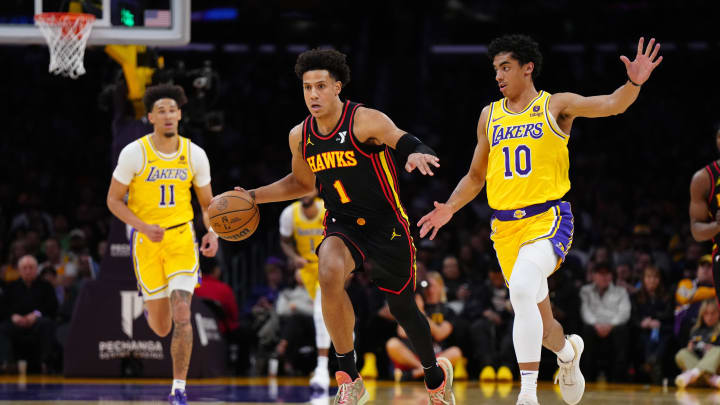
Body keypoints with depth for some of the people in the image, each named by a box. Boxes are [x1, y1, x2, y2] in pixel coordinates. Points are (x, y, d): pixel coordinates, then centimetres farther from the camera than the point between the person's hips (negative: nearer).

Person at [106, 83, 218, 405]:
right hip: (145, 240, -1)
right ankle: (150, 304, 45)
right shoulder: (134, 153, -9)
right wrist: (144, 227, -19)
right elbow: (113, 200, -4)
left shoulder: (194, 154, -2)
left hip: (182, 237, 1)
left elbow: (207, 203, 8)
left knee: (181, 316, -15)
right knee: (161, 327, 5)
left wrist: (212, 233, -12)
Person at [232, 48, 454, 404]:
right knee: (329, 272, -31)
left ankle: (435, 374, 43)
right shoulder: (300, 137, 0)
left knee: (403, 309, 10)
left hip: (387, 227, -3)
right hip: (342, 225, 3)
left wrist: (416, 155, -51)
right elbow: (302, 183, 19)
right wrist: (254, 196, 9)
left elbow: (410, 145, -26)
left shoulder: (365, 121, -17)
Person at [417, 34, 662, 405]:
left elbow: (611, 105, -12)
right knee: (537, 323, 11)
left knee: (522, 287, -31)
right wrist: (450, 207, 10)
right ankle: (568, 351, 47)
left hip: (547, 219, -5)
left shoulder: (556, 106, 1)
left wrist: (633, 84, -32)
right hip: (505, 226, 5)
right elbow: (476, 176, 23)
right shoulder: (490, 116, 14)